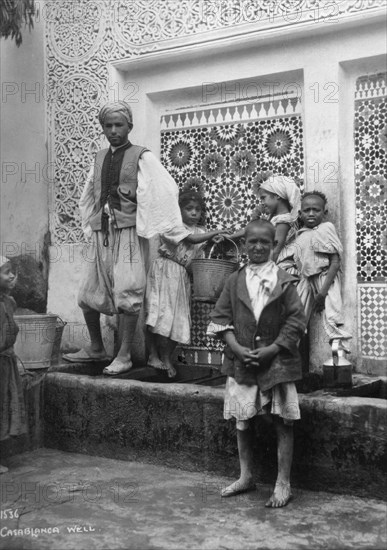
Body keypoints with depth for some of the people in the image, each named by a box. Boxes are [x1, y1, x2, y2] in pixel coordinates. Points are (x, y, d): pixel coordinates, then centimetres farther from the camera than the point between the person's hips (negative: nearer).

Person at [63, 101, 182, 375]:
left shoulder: (142, 157, -3)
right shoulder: (100, 158, 14)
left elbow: (165, 189, -11)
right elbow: (89, 196, 24)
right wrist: (91, 225, 15)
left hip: (129, 233, -6)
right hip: (101, 235, 6)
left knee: (126, 295, -6)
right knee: (89, 295, 9)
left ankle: (124, 356, 3)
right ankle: (96, 348, 27)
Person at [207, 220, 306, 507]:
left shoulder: (284, 281, -3)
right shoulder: (235, 281, 5)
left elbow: (296, 321, -6)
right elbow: (221, 318, 3)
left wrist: (271, 350, -14)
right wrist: (238, 349, -10)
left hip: (277, 361, -3)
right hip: (241, 361, 3)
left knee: (282, 422, 1)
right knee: (242, 420, 12)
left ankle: (283, 484, 11)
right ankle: (246, 476, 28)